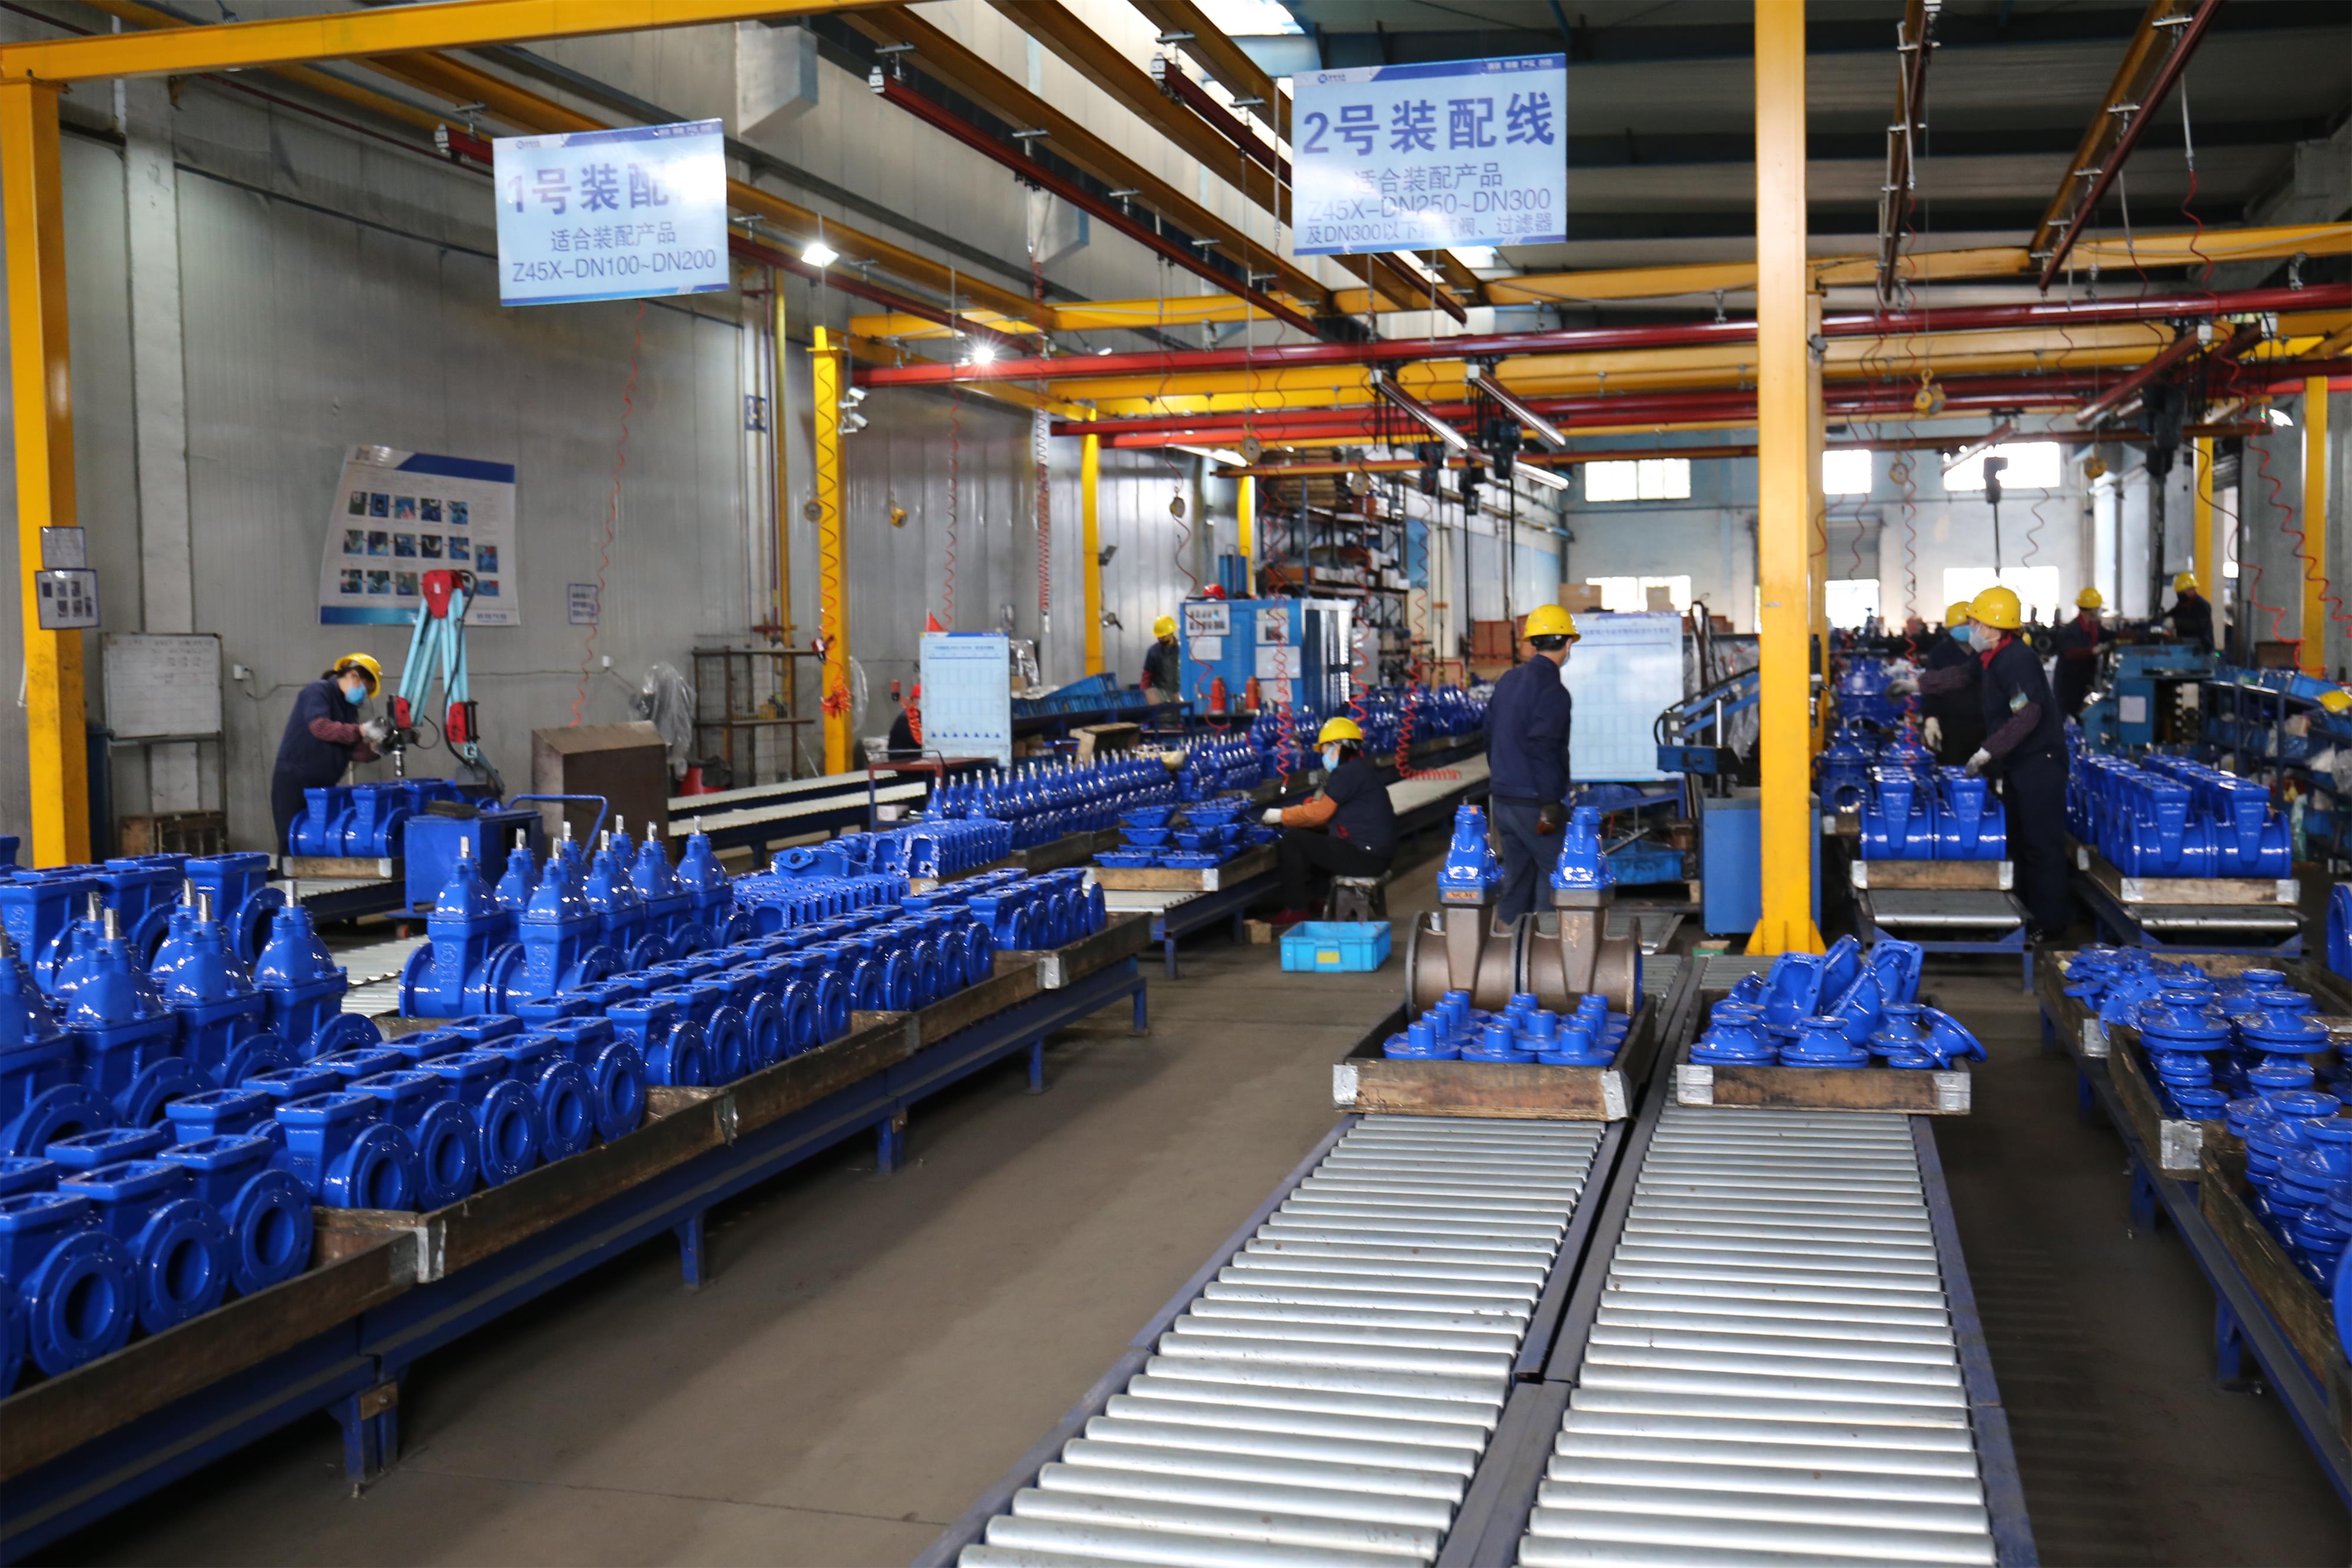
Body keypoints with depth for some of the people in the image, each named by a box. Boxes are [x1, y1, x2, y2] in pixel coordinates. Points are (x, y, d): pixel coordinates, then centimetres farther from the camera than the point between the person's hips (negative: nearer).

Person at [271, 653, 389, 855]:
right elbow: (320, 726, -25)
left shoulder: (349, 708, 16)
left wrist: (374, 747, -13)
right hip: (293, 781, -8)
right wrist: (361, 730, -27)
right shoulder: (318, 691, -7)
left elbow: (353, 751, 6)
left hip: (321, 786, 8)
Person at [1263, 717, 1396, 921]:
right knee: (1306, 839, 20)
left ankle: (1296, 910, -4)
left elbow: (1320, 813, -13)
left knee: (1293, 841, -8)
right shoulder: (1361, 769, 19)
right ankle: (1308, 902, 19)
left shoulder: (1348, 773, -14)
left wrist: (1282, 816, 1)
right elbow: (1328, 814, 20)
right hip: (1376, 852, 10)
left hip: (1366, 856, -10)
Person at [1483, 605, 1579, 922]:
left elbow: (1491, 739, 18)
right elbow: (1545, 750, -20)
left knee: (1516, 879, 13)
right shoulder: (1551, 689, -14)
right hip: (1534, 802, -8)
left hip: (1501, 799, 8)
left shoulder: (1507, 681, 12)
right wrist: (1550, 805, -19)